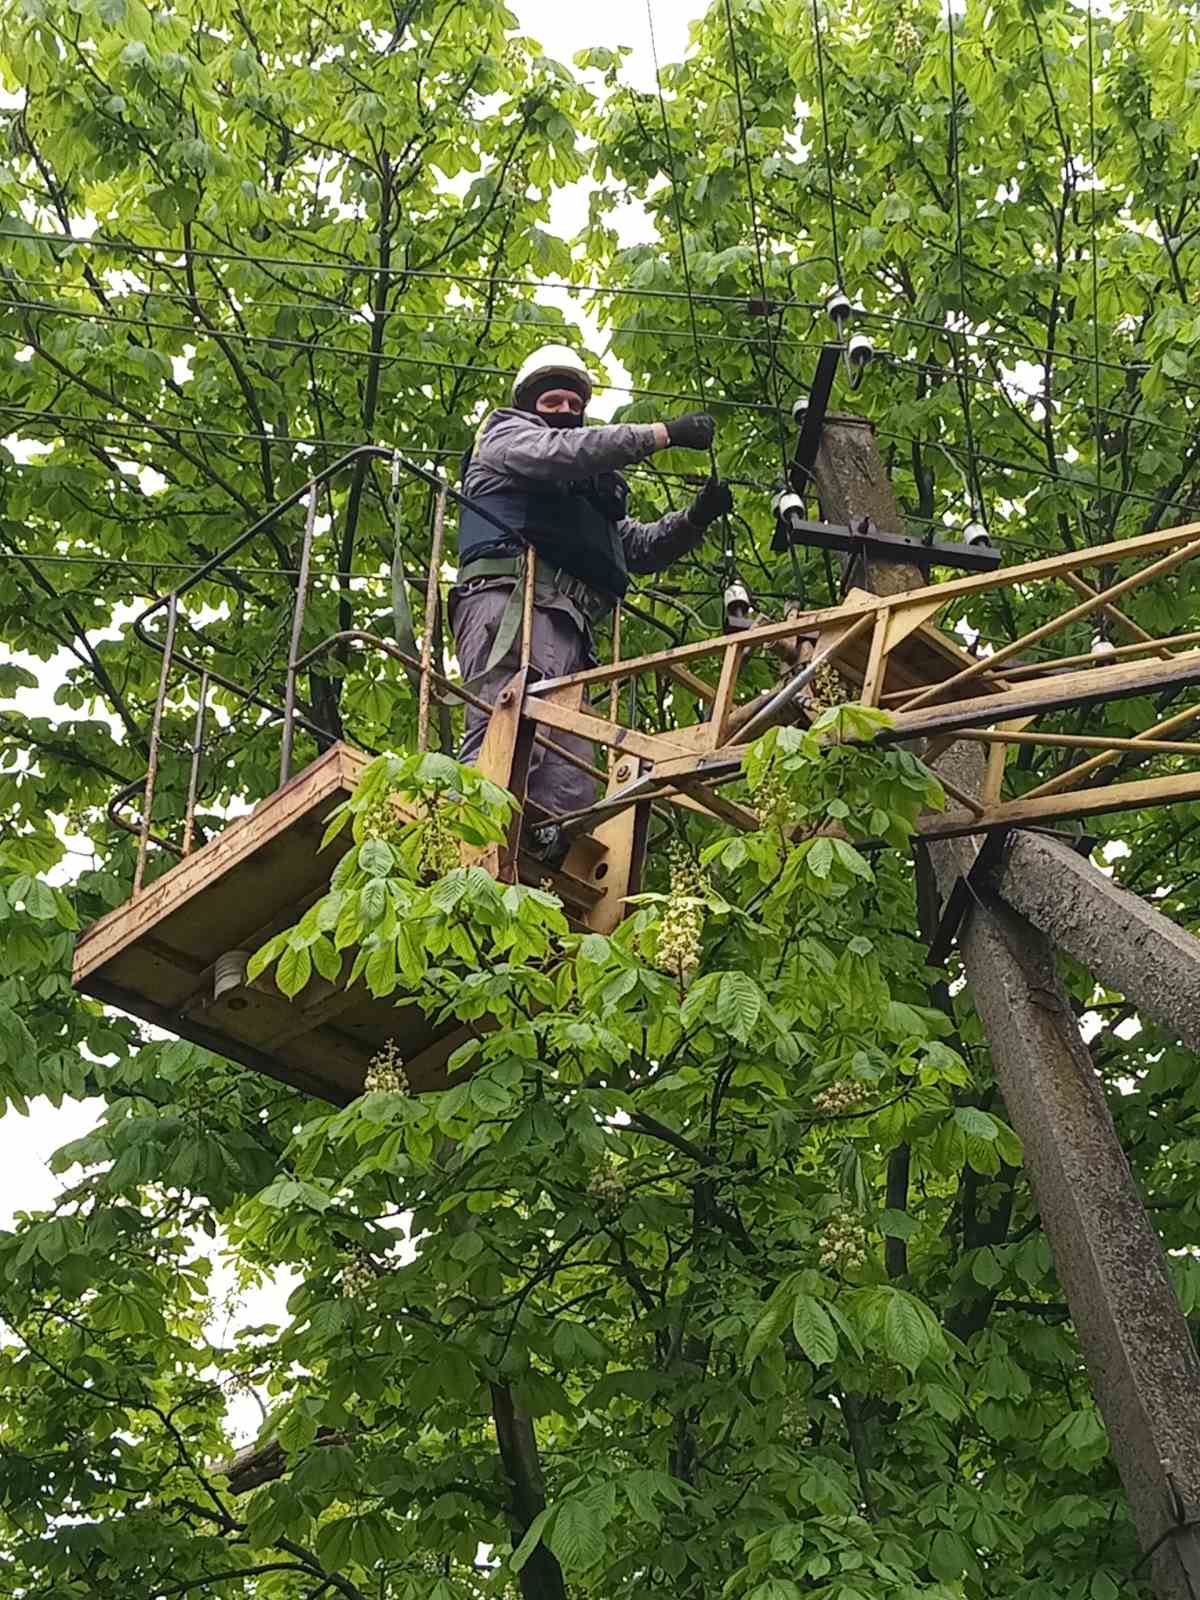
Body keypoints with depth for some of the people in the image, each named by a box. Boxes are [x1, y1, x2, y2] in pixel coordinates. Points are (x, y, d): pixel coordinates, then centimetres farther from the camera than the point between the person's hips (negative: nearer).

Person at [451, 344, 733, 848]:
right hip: (510, 600, -9)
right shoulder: (508, 435, 19)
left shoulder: (589, 494, 42)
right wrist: (664, 433, -6)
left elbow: (641, 546, 35)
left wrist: (695, 517, 16)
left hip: (566, 627, 9)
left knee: (570, 787, -7)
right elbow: (560, 452, -3)